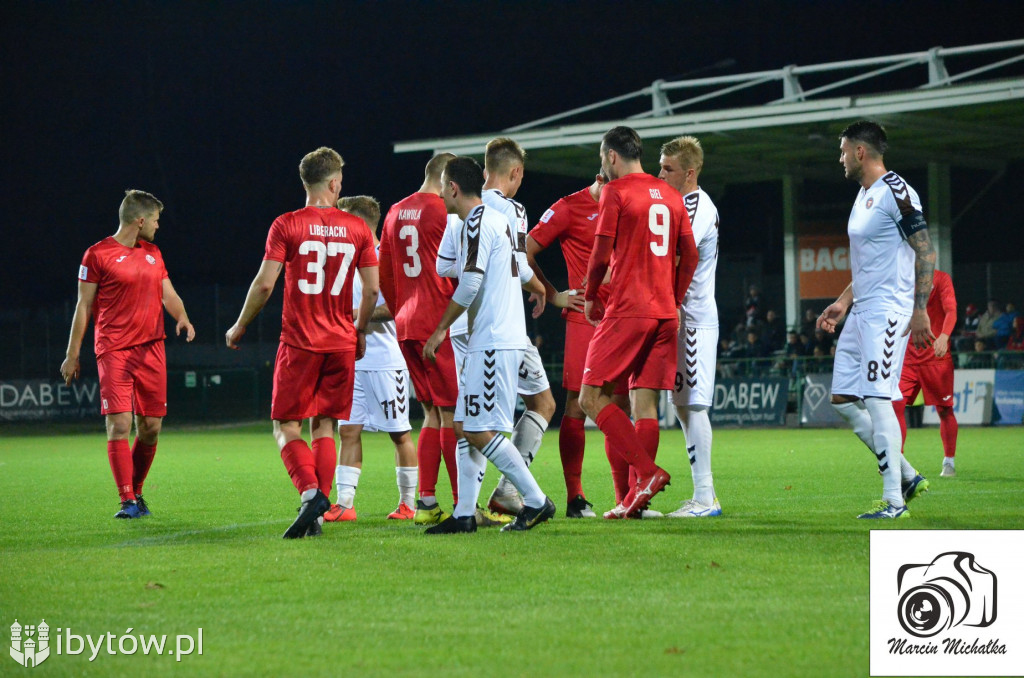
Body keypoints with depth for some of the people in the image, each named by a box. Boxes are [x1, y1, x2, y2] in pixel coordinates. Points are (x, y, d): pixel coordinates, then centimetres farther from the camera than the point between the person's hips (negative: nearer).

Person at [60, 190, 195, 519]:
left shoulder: (153, 253, 16)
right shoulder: (98, 254, -2)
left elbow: (169, 294, 18)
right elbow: (83, 306, 1)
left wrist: (182, 317, -5)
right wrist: (72, 354, 1)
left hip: (151, 349, 6)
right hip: (114, 352, -6)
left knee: (151, 427, 4)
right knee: (119, 424, -12)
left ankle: (136, 492, 20)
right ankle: (128, 501, -11)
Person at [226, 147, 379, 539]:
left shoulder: (286, 226, -5)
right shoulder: (358, 229, 4)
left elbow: (264, 284, -7)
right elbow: (372, 289, 5)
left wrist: (240, 327, 6)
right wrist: (360, 331, 21)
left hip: (299, 343, -3)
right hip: (341, 344, 3)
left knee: (286, 426, 4)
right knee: (324, 427, 9)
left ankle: (311, 493, -20)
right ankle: (316, 516, 2)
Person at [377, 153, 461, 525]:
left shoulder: (396, 213, 14)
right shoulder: (445, 211, -9)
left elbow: (384, 275, 19)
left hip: (407, 326, 8)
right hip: (440, 325, -8)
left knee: (433, 415, 13)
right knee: (452, 415, -6)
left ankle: (426, 503, 10)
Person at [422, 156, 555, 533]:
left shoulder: (476, 222, -11)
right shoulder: (497, 219, 19)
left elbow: (471, 282, -17)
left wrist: (441, 329, -10)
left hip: (493, 343, -10)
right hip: (493, 341, 10)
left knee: (479, 430, -10)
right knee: (465, 427, 10)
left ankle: (536, 501, -6)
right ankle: (464, 514, 10)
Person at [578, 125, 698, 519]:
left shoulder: (615, 192, -4)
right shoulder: (670, 196, 15)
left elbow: (602, 254, -7)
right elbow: (690, 256, 14)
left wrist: (590, 296, 7)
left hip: (627, 310, -7)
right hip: (665, 312, 7)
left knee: (592, 398, -4)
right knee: (645, 403, 6)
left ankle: (647, 471, -17)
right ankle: (638, 496, 2)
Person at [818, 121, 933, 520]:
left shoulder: (896, 193, -13)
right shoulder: (864, 196, 18)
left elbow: (926, 252, -16)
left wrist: (920, 311, -20)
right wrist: (843, 302, 23)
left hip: (887, 313, -10)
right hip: (862, 314, 10)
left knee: (877, 400, -12)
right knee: (843, 400, 8)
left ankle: (894, 501, -8)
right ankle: (907, 477, 15)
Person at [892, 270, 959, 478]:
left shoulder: (940, 279, -4)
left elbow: (951, 310, -17)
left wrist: (944, 336, -36)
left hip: (937, 356, -3)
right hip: (908, 357, 3)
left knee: (945, 410, 1)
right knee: (895, 405, -10)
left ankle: (949, 461, 15)